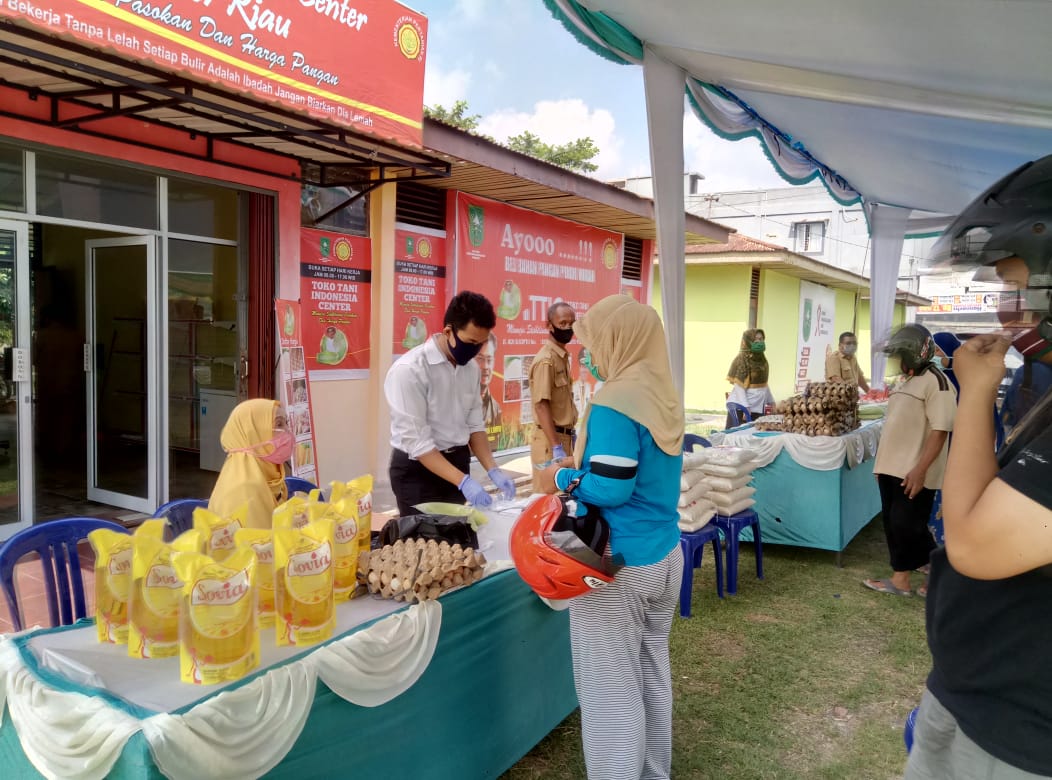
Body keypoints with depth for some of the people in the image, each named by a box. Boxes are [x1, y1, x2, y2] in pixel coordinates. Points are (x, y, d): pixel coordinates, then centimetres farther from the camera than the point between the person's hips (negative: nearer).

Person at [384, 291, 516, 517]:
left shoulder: (471, 367, 0)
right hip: (417, 469, -6)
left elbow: (474, 425, 8)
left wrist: (493, 470, -5)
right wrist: (463, 480, -27)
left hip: (457, 462, 6)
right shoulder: (409, 369, -21)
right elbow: (416, 440, -23)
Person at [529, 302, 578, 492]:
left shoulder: (563, 357, 12)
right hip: (550, 440, -9)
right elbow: (541, 406, -20)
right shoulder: (546, 360, -15)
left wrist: (571, 435, 16)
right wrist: (556, 447, -24)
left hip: (565, 436, 9)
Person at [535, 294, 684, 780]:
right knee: (652, 674, 21)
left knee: (609, 689, 5)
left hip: (619, 566, -9)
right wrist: (585, 466, 11)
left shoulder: (614, 405, -20)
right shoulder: (665, 398, 6)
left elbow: (610, 489, -22)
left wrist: (562, 479, -7)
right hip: (665, 555, 9)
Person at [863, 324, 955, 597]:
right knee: (893, 523, 12)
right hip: (892, 467, 9)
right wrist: (882, 461, 19)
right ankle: (901, 577, 23)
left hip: (913, 473, -9)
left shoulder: (936, 382, -14)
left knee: (907, 526, -1)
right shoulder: (904, 381, 14)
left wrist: (920, 470, -25)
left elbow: (939, 431, -21)